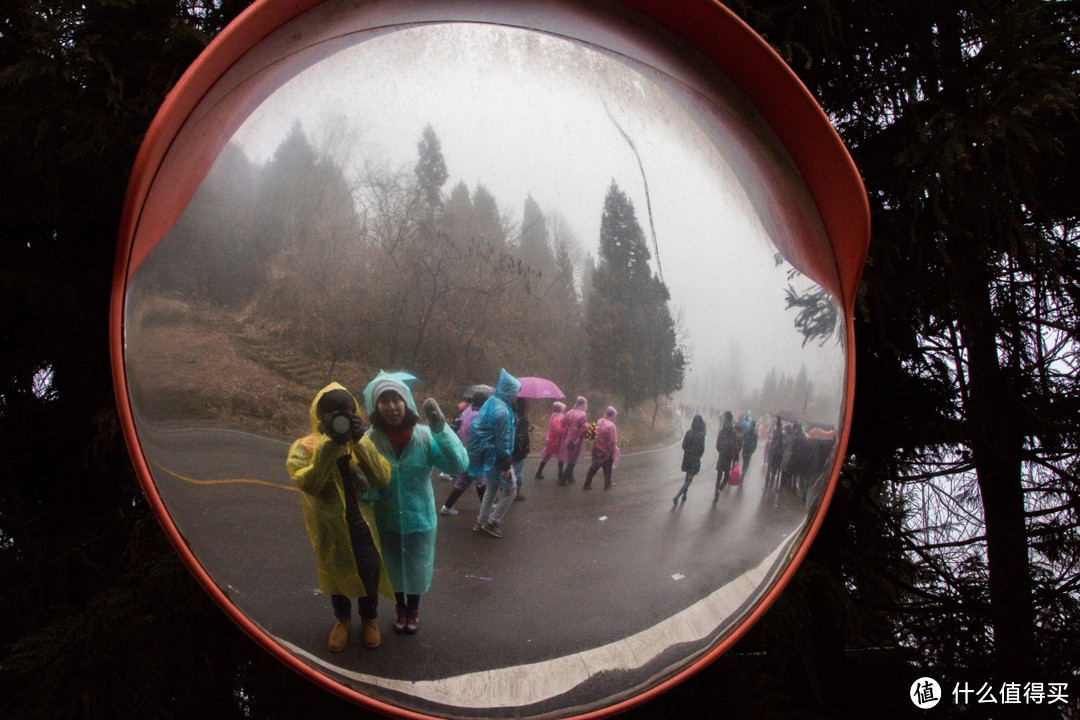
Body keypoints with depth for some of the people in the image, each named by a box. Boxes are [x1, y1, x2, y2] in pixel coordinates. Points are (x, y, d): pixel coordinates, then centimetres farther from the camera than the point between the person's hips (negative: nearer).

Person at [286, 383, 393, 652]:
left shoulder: (361, 444, -6)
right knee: (336, 575, 20)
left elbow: (382, 480, -20)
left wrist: (360, 442, -29)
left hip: (362, 527, 1)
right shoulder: (304, 447, -13)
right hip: (330, 529, -1)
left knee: (369, 576, 17)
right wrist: (329, 444, -36)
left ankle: (369, 618, 45)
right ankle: (342, 619, 48)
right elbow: (308, 484, -30)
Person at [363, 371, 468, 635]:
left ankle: (413, 609, 47)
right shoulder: (370, 440, -16)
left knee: (416, 568, 19)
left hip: (419, 520, 0)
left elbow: (458, 464, -27)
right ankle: (400, 608, 49)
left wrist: (440, 428, -37)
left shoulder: (425, 436, -18)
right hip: (386, 522, 1)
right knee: (393, 567, 22)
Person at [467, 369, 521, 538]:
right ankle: (492, 522, 5)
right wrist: (505, 465, -20)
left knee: (492, 489, 20)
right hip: (495, 456, -10)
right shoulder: (502, 410, -22)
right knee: (510, 489, 2)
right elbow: (502, 440, -23)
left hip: (487, 454, 10)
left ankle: (481, 522, 26)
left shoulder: (491, 402, 8)